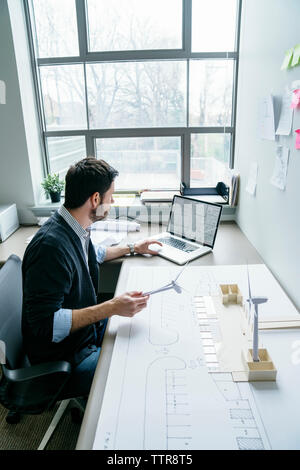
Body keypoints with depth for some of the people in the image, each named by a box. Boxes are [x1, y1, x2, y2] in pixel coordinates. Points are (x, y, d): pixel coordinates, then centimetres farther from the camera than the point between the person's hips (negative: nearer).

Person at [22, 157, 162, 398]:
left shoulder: (76, 229, -1)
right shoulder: (51, 245, -31)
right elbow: (45, 323, -31)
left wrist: (132, 248, 25)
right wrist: (112, 307, -32)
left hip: (88, 330, 9)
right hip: (64, 357, -9)